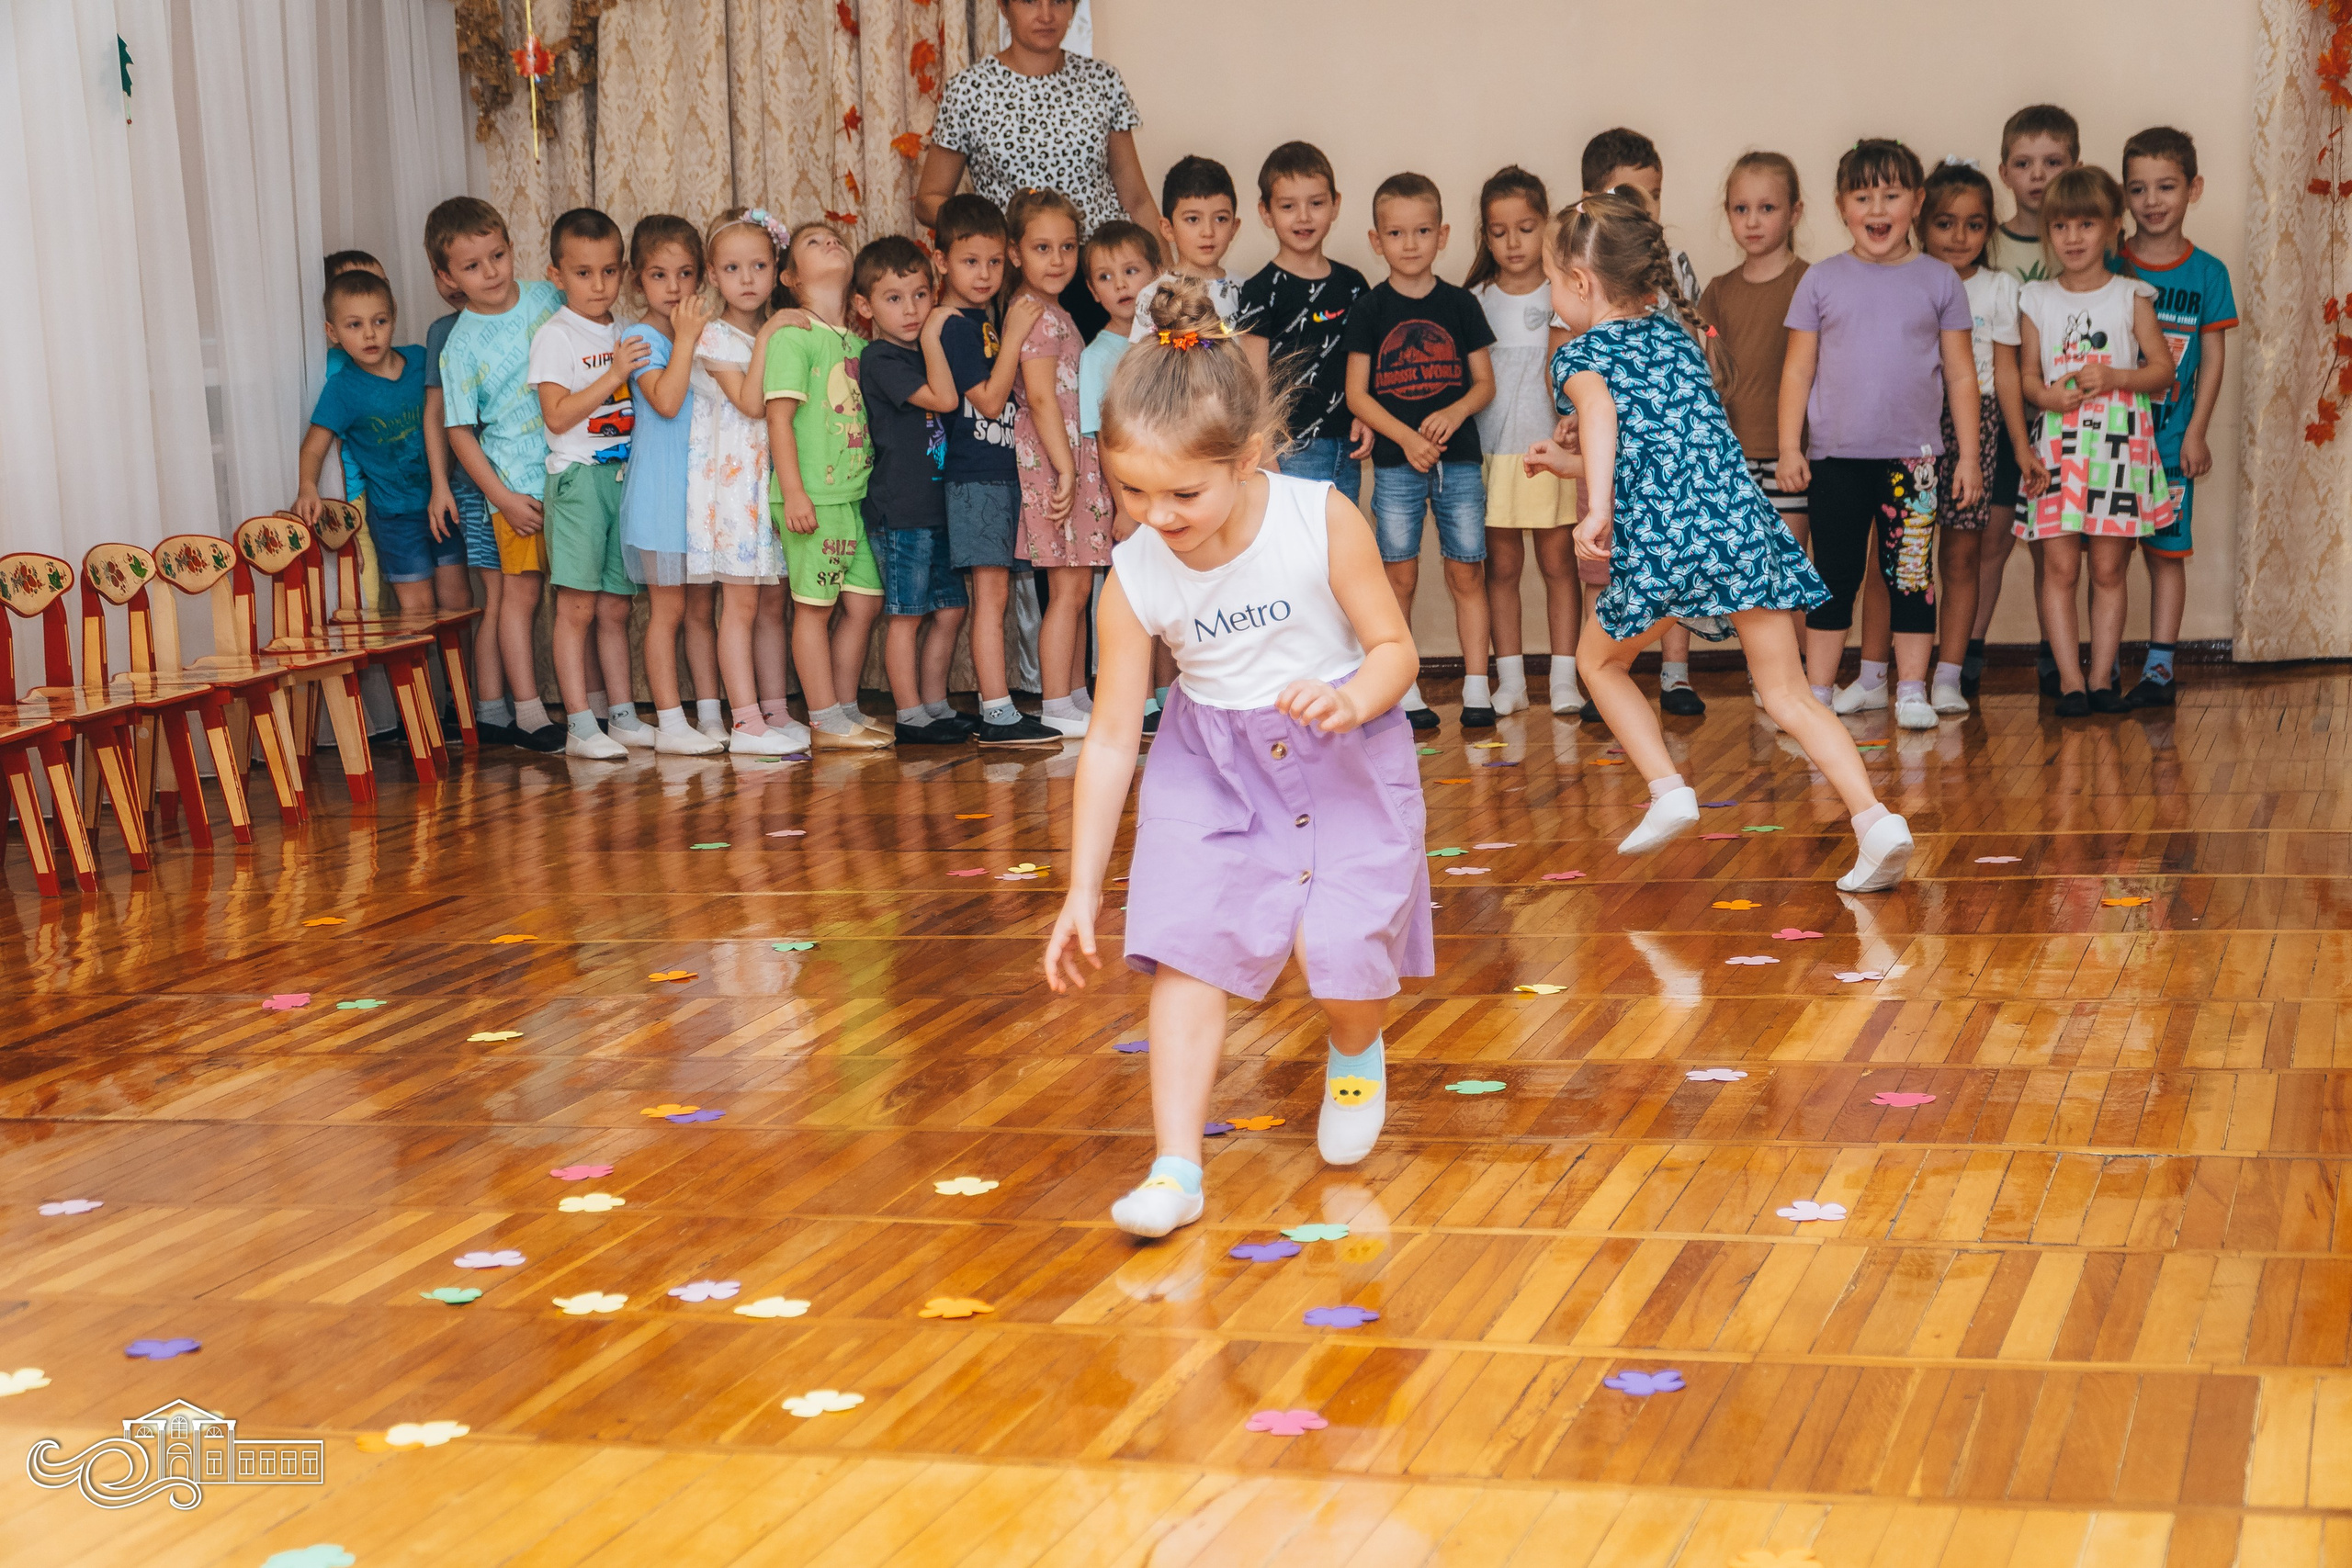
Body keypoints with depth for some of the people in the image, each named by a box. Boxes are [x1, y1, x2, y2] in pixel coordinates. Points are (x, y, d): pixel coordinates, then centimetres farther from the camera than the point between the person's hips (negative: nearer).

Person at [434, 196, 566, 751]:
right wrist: (502, 497, -11)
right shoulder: (461, 345, -8)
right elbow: (459, 430, -6)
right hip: (519, 484, -4)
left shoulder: (548, 297, 2)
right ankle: (528, 713, 3)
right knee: (522, 591, -2)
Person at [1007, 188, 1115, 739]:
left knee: (1077, 587, 12)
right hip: (1053, 458, -10)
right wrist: (1066, 469, -22)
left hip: (1076, 459, 10)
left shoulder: (1052, 313, 17)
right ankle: (1057, 705, -5)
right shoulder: (1037, 315, -13)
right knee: (1069, 587, -8)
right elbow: (1041, 398, -19)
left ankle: (1077, 696, 17)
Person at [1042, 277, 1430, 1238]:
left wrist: (1352, 700, -34)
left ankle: (1356, 1055, 25)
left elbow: (1395, 646, -9)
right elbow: (1111, 736, -8)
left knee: (1345, 946, -12)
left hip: (1343, 754, -1)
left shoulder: (1322, 522, -21)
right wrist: (1081, 891, -8)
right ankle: (1177, 1166, -10)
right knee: (1185, 941, -13)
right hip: (1210, 761, 2)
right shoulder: (1135, 577, -15)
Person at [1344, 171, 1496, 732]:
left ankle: (1476, 685, 7)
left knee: (1466, 572, 1)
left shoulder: (1460, 304, 5)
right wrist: (1406, 437, -13)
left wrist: (1454, 414, -13)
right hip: (1395, 461, -1)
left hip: (1459, 458, 1)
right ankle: (1402, 690, 8)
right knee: (1399, 575, 1)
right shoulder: (1369, 309, 1)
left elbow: (1485, 382, 8)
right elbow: (1357, 394, -1)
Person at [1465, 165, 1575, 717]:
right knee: (1502, 567, 4)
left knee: (1558, 562, 1)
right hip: (1492, 451, 1)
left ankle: (1564, 679, 5)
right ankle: (1510, 681, 10)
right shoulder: (1475, 301, 6)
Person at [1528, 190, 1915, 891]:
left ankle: (1668, 790, 9)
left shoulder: (1579, 353, 8)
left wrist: (1596, 506, -29)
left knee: (1600, 661, 22)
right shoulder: (1676, 333, 25)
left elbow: (1600, 409, -17)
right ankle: (1875, 819, -11)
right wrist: (1573, 463, 46)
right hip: (1742, 516, 5)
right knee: (1788, 694, 5)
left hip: (1659, 534, -5)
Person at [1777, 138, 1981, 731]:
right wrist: (1790, 446, -2)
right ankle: (1820, 690, 12)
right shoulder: (1822, 281, 3)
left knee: (1912, 574, 3)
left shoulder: (1939, 282, 4)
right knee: (1834, 576, 6)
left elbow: (1961, 375, 6)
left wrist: (1968, 455, 3)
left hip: (1914, 456, 0)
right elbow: (1798, 369, 5)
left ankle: (1911, 689, 10)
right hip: (1836, 456, 0)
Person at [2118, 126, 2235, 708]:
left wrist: (2196, 433, -3)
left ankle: (2159, 667, 8)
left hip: (2171, 440, 0)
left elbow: (2212, 358, 3)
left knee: (2166, 552, 3)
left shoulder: (2207, 273, 1)